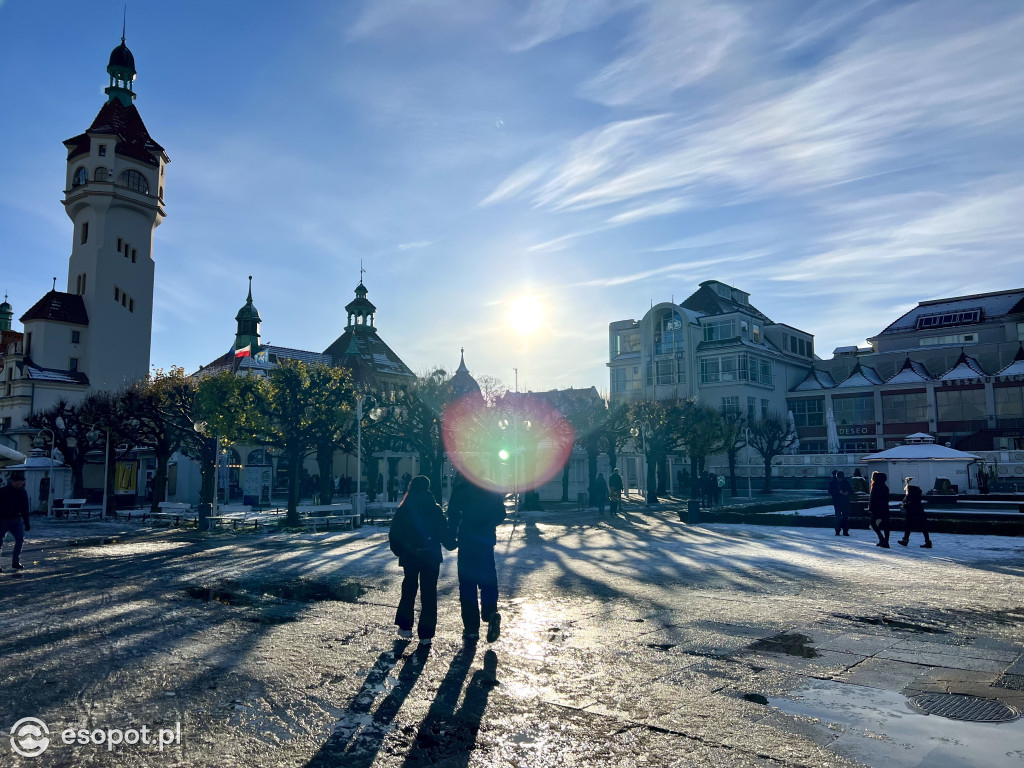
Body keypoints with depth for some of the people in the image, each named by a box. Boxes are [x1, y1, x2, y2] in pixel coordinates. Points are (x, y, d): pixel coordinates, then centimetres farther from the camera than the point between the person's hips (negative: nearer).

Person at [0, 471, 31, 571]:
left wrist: (26, 523, 10)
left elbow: (25, 509, 10)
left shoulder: (23, 492, 3)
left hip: (17, 520, 3)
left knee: (20, 539, -7)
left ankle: (16, 562, 1)